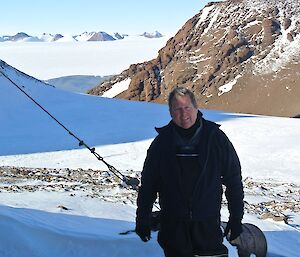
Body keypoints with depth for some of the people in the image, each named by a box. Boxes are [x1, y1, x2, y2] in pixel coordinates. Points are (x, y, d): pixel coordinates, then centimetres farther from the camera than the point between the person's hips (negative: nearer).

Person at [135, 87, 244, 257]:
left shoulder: (215, 138, 0)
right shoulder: (162, 142, 4)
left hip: (208, 224, -1)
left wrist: (236, 218, 4)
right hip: (173, 225, 1)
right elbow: (148, 185, 10)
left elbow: (233, 180, 6)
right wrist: (143, 220, 9)